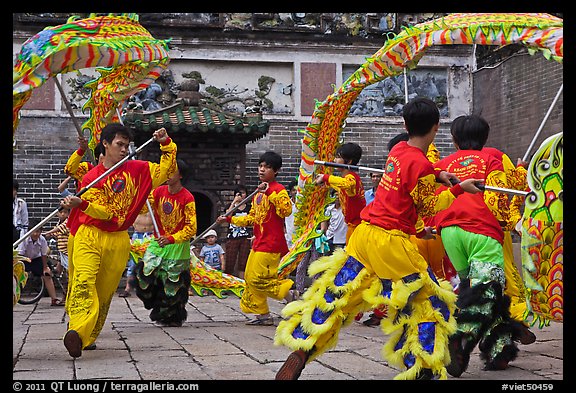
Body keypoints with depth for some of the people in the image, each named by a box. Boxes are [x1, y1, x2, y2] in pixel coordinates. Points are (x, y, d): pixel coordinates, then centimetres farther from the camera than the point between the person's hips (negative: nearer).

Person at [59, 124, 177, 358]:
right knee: (83, 280, -24)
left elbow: (167, 170, 9)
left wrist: (166, 144, -3)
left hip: (118, 242, 3)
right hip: (89, 236, -3)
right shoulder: (91, 178, 1)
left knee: (105, 292, 6)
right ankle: (76, 331, -39)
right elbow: (104, 212, -10)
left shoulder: (136, 169, 9)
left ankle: (87, 337, 17)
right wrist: (80, 203, -28)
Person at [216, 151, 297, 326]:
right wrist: (229, 219, 21)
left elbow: (287, 210, -26)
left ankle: (289, 293, -1)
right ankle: (263, 315, 17)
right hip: (259, 243, 9)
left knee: (258, 279, -14)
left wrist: (270, 193, -27)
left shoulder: (278, 190, -8)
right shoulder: (258, 192, 18)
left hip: (271, 245, -9)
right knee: (250, 278, 10)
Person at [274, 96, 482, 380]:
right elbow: (429, 209, -4)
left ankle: (300, 351, 6)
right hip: (390, 242, -8)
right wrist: (458, 189, -2)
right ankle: (421, 369, 4)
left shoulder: (397, 150, 9)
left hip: (363, 232, 8)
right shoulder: (421, 164, -13)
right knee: (427, 300, 5)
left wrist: (436, 176, 18)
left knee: (336, 294, 12)